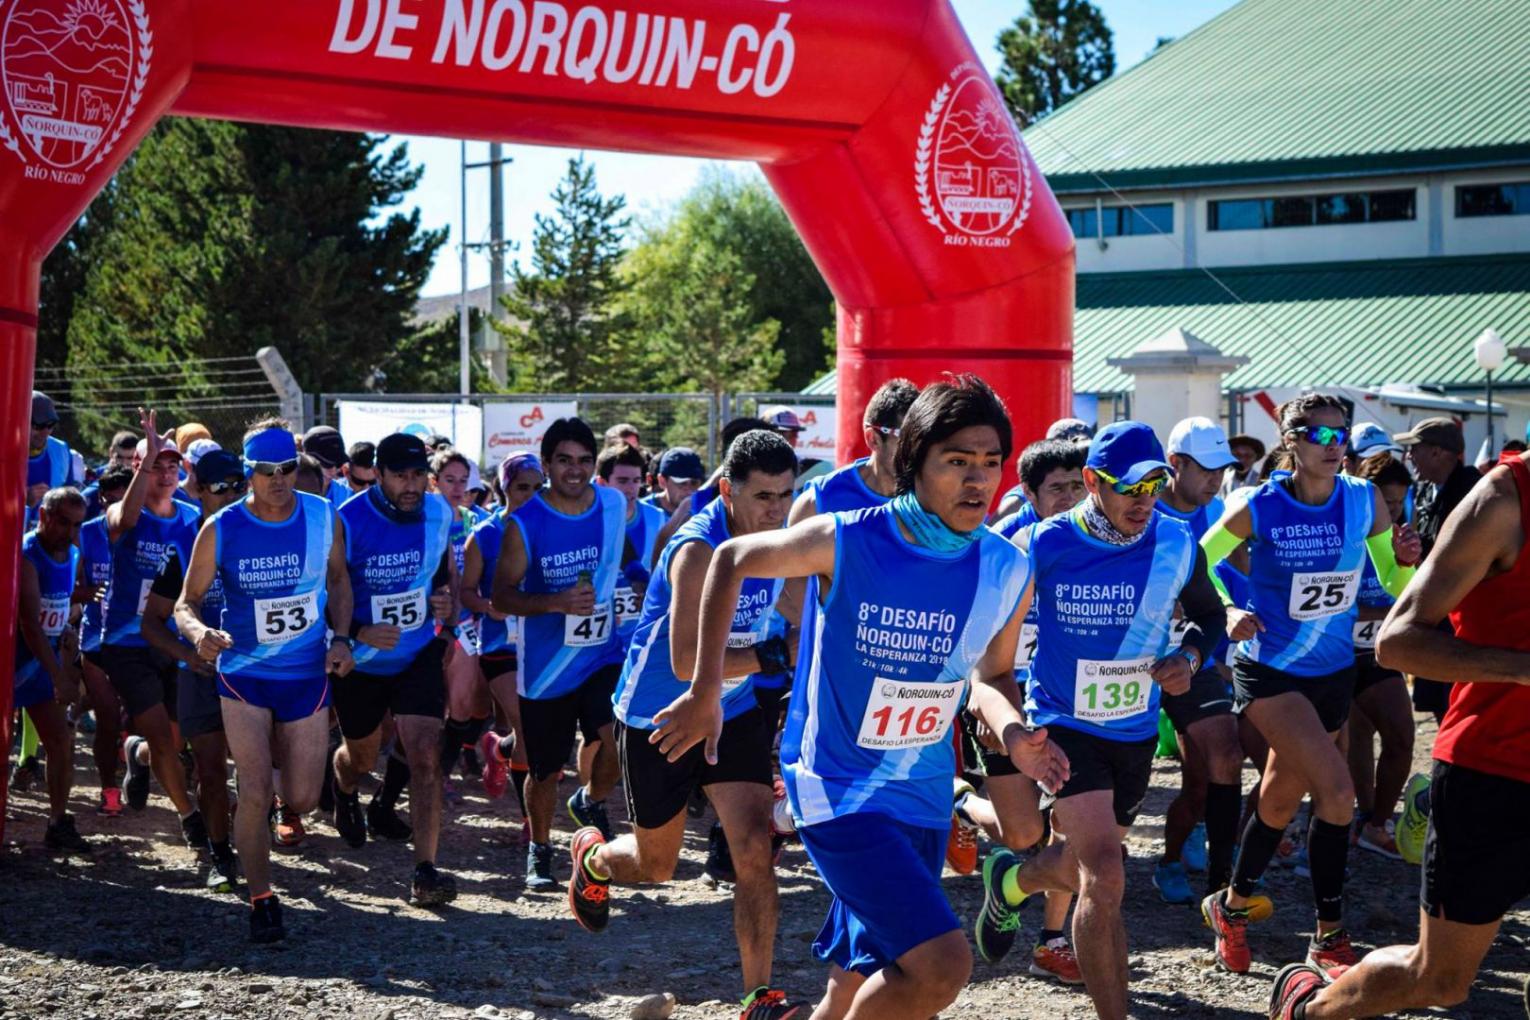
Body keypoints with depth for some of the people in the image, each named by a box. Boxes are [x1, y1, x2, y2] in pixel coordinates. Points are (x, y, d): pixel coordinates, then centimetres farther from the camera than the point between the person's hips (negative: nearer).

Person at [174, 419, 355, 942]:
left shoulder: (323, 517, -5)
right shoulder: (221, 530, -11)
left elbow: (338, 579, 12)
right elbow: (187, 602, -6)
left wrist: (341, 639, -2)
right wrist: (199, 633, -28)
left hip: (308, 674, 2)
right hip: (244, 674, -2)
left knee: (301, 799, 6)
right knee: (255, 792, -11)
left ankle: (278, 753, 43)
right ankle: (261, 900, 5)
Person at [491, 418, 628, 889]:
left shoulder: (615, 505, -2)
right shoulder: (525, 523, -11)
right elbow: (502, 596, -10)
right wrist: (557, 603, -23)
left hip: (604, 654, 2)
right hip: (546, 666, -1)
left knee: (618, 742, -20)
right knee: (546, 771, 8)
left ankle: (591, 801, 13)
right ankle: (539, 850, 33)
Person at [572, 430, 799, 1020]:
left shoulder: (780, 538, -5)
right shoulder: (697, 549, -28)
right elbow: (686, 663, -35)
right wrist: (775, 655, -37)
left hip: (732, 712, 5)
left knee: (755, 849, -11)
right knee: (655, 866, 13)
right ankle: (592, 858, 49)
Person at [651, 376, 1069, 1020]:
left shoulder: (1009, 573, -4)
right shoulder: (845, 542, -17)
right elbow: (730, 561, -1)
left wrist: (1013, 733, -11)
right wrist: (704, 695, -3)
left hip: (924, 796, 6)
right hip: (838, 790, -6)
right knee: (942, 966, -22)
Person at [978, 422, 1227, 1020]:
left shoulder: (1178, 545, -8)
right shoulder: (1043, 545, -17)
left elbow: (1210, 615, 11)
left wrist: (1190, 657, -9)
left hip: (1136, 733, 5)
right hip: (1064, 727, -4)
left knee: (1084, 867, 21)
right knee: (1105, 880, -19)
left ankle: (1010, 882, 53)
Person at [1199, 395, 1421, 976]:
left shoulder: (1365, 502, -6)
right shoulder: (1259, 508, -15)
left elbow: (1395, 585, 3)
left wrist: (1405, 561, -19)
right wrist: (1228, 612, -18)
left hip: (1333, 673, 5)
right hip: (1270, 673, -5)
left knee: (1280, 799, 16)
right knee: (1336, 792, -19)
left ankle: (1232, 907, 36)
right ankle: (1330, 937, -4)